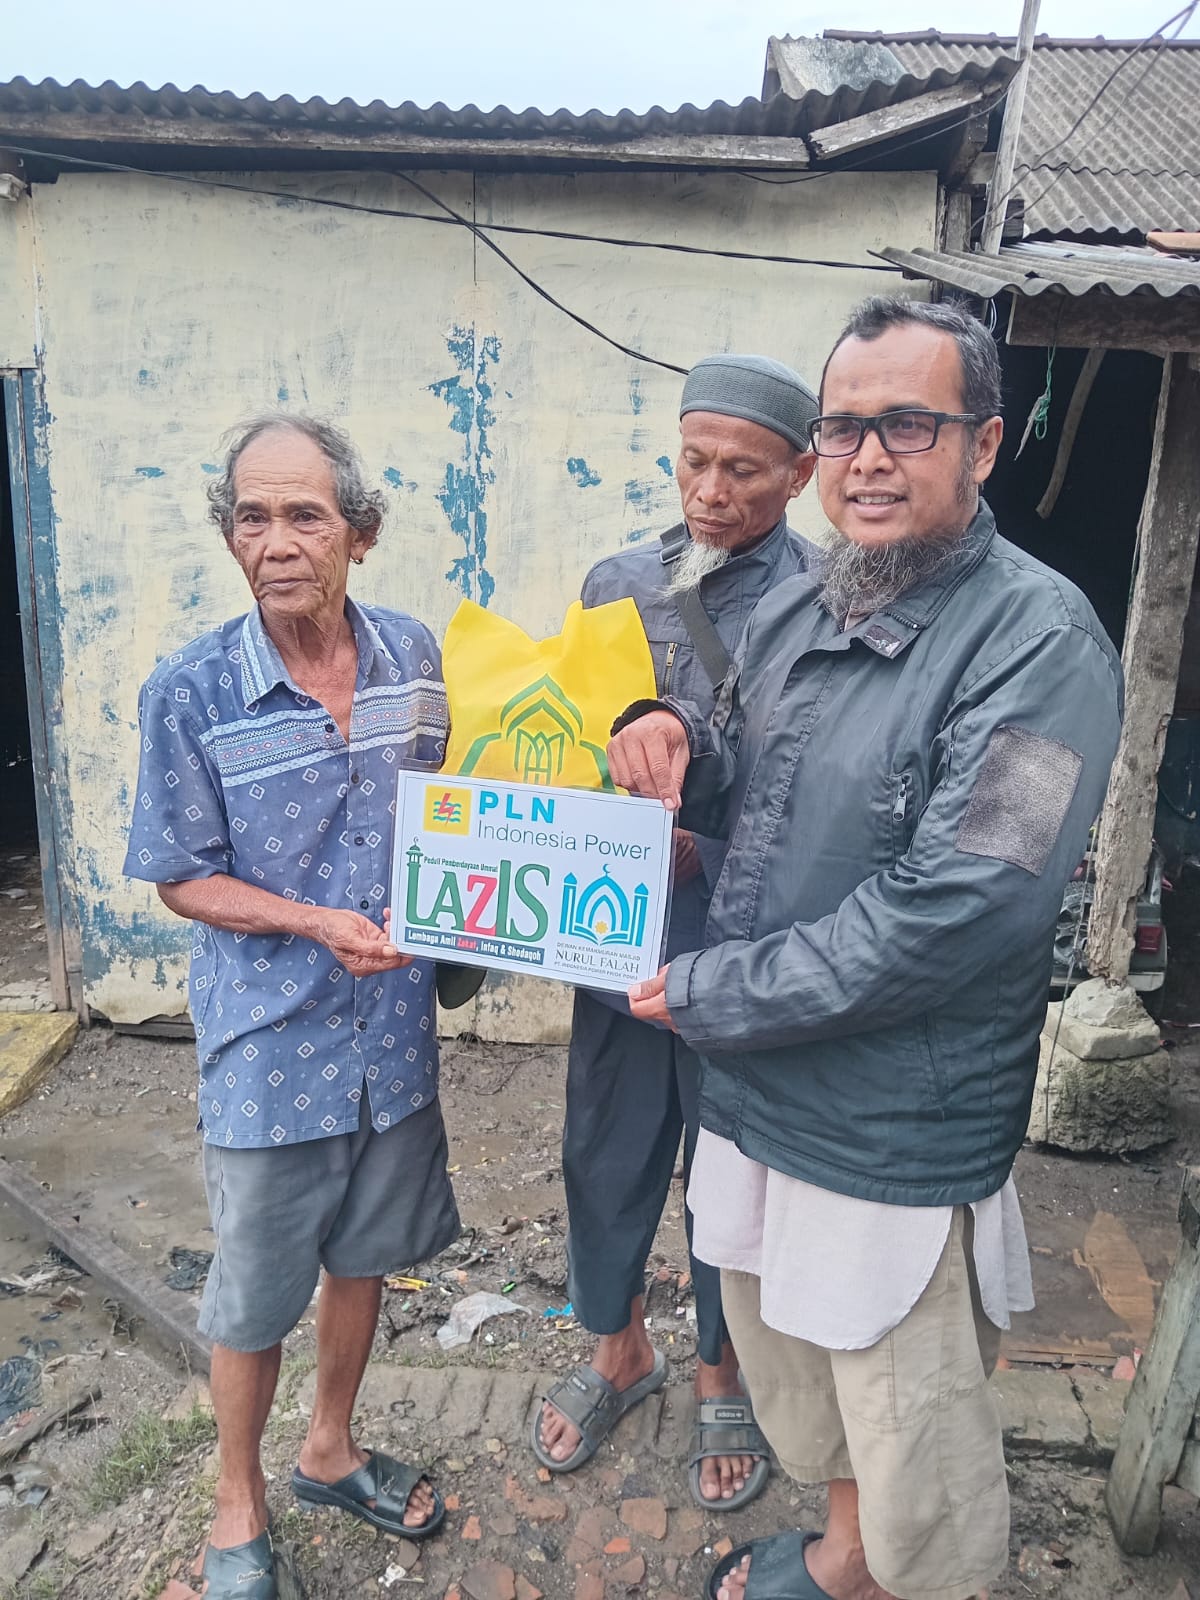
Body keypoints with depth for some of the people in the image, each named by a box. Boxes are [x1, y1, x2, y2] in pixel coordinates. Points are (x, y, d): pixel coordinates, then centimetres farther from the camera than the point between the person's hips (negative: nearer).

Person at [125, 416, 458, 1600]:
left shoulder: (412, 654, -5)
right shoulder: (190, 692, -15)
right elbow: (182, 881, -9)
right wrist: (319, 924, -22)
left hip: (393, 1029, 4)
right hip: (270, 1048, -4)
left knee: (363, 1255, 22)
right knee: (253, 1299, 14)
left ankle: (331, 1453, 49)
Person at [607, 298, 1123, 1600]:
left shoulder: (1039, 642, -19)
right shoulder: (791, 613, 4)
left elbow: (953, 913, -26)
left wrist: (709, 993, -18)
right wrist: (677, 744, -7)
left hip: (901, 1139, -7)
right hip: (754, 1093, 8)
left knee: (917, 1450, 13)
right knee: (791, 1364, 27)